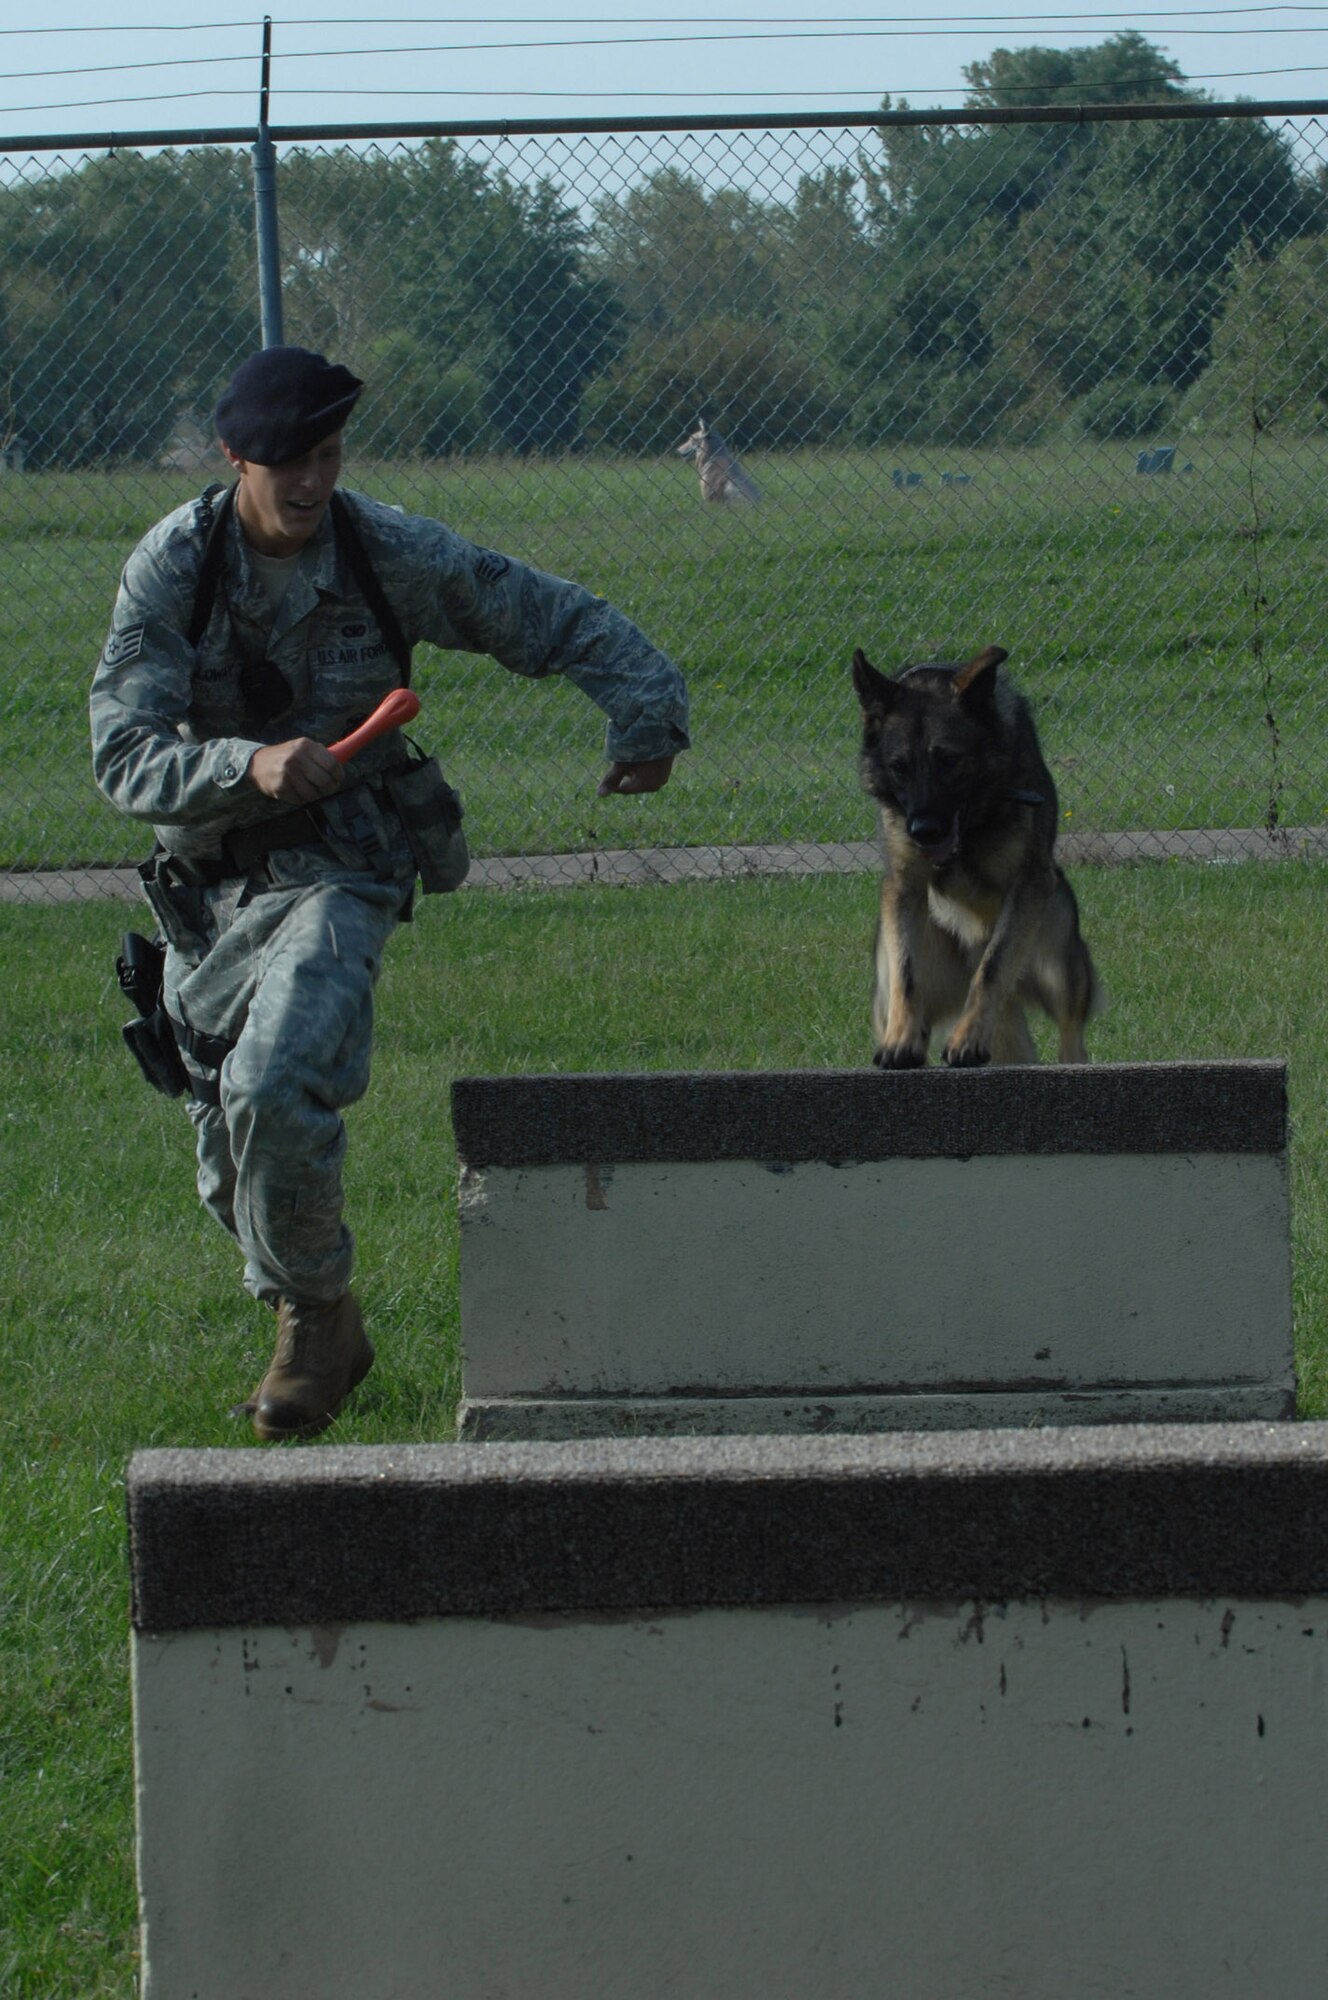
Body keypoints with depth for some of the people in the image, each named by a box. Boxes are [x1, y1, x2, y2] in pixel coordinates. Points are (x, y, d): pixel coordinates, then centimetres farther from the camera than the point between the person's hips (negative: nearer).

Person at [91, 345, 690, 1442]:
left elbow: (558, 619, 0)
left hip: (337, 868, -3)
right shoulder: (172, 566, -11)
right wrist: (247, 766, -35)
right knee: (230, 1154, 8)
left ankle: (315, 1313, -6)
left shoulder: (393, 552, -10)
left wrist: (649, 709, -16)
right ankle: (322, 1335, 33)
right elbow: (125, 756, -17)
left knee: (275, 1088, -27)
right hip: (208, 878, 3)